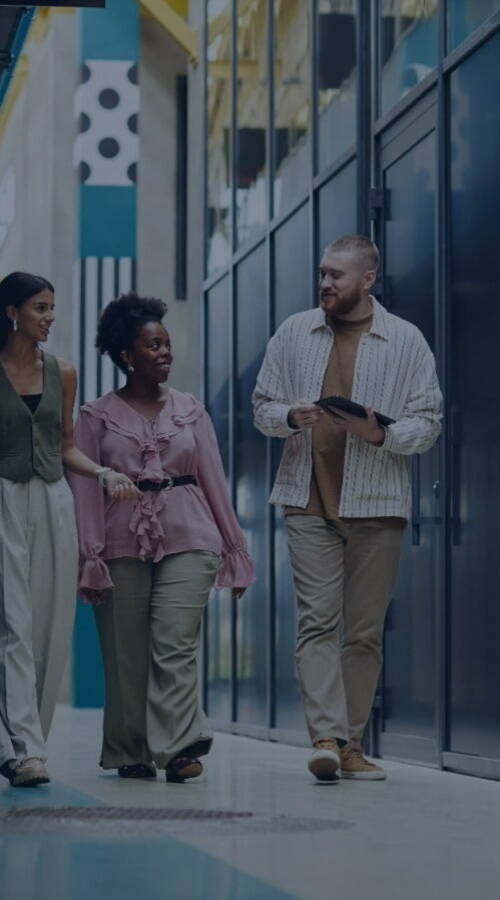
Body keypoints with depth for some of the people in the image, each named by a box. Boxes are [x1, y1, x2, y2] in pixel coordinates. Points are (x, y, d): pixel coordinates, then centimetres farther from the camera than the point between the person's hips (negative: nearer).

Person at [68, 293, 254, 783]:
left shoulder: (190, 411, 13)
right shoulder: (97, 416, 7)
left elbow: (213, 480, 14)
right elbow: (86, 490, 3)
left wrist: (233, 546, 13)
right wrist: (91, 556, -6)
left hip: (187, 540, 0)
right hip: (123, 543, 0)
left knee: (175, 645, -13)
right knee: (126, 654, 1)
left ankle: (178, 747, -18)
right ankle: (130, 752, 12)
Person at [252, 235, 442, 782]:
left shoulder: (406, 341, 5)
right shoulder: (294, 333, 11)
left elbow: (428, 422, 3)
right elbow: (262, 407, 15)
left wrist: (382, 433, -16)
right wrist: (290, 417, -7)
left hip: (377, 505, 0)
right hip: (309, 502, 1)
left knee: (365, 630, 3)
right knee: (317, 620, -11)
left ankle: (350, 743, 11)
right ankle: (325, 738, -18)